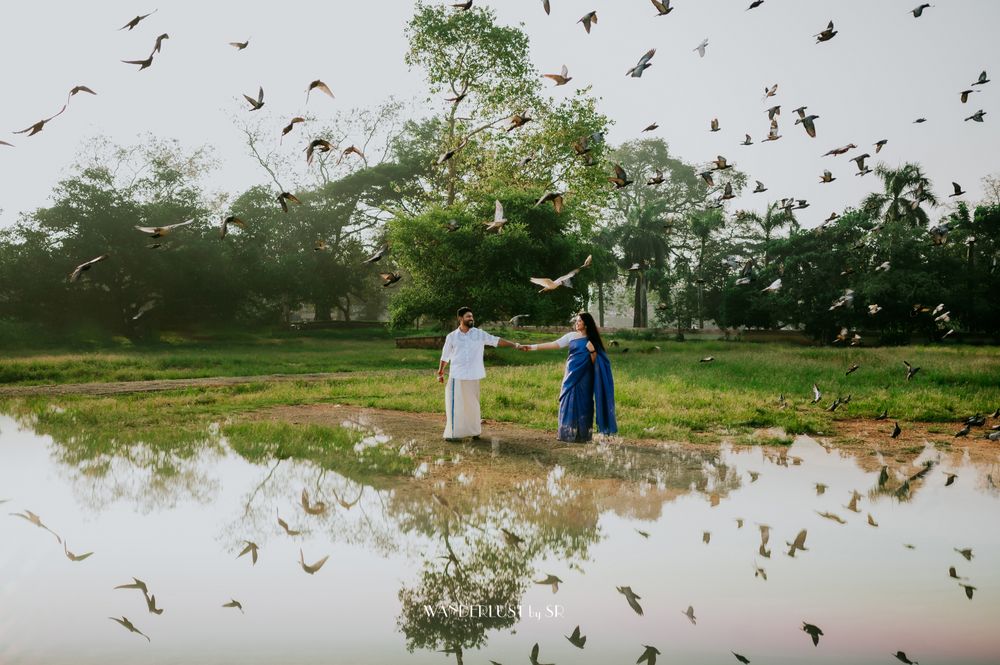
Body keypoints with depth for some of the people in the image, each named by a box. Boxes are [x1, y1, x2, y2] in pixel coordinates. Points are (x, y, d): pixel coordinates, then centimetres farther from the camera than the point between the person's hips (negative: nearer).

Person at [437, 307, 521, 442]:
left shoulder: (480, 334, 1)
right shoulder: (452, 336, 0)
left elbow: (496, 340, -1)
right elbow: (445, 356, 8)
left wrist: (515, 345, -8)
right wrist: (440, 373, 10)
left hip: (473, 376, 1)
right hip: (457, 376, -1)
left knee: (472, 403, 10)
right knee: (455, 404, -3)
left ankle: (474, 431, 23)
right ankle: (453, 433, 1)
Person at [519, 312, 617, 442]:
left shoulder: (592, 339, 4)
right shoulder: (571, 336, 5)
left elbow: (595, 361, 3)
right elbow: (553, 344, -2)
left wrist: (592, 351, -17)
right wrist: (532, 347, -10)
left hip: (585, 376, -1)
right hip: (572, 374, 1)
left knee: (583, 403, 1)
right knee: (569, 402, -2)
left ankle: (583, 434, 7)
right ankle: (568, 433, 4)